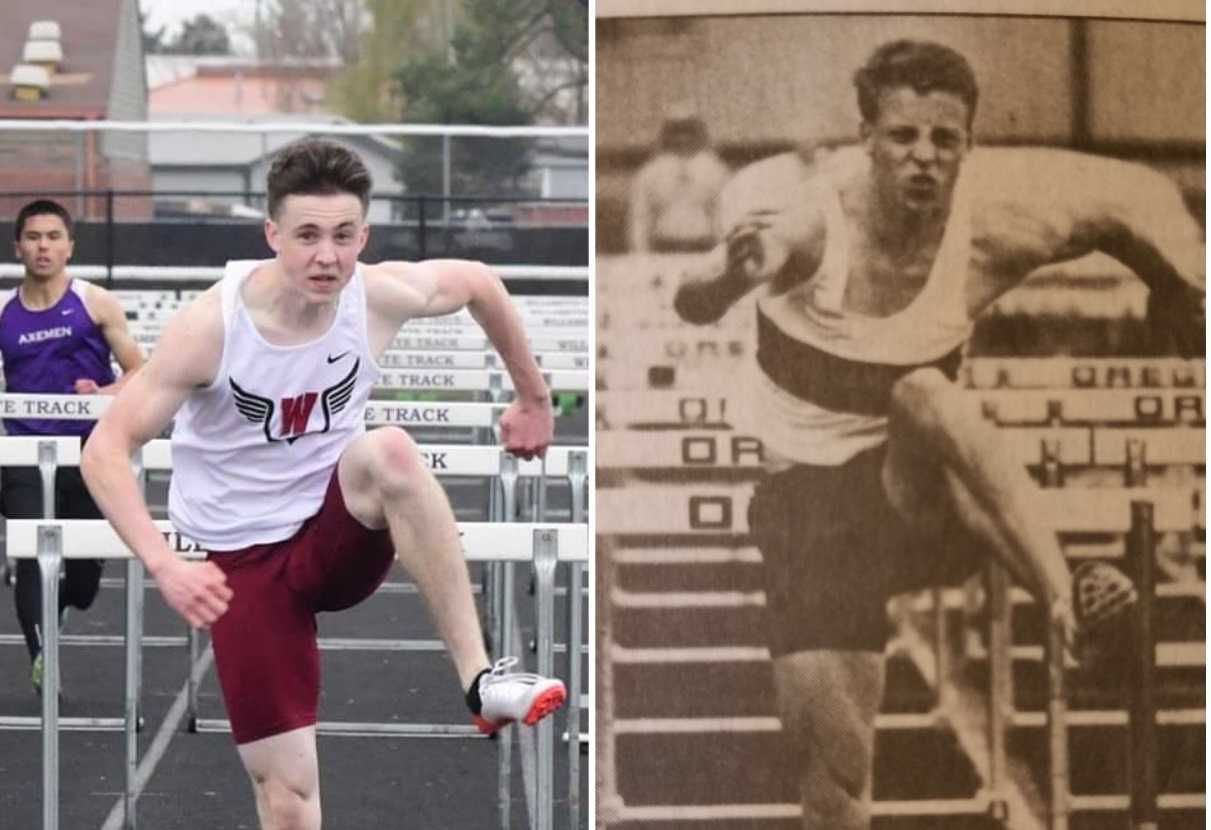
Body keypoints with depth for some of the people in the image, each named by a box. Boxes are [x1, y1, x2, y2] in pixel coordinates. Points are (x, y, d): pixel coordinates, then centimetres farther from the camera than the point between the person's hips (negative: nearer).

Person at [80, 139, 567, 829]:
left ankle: (481, 679, -29)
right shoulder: (211, 328, -21)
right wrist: (164, 565, -33)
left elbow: (479, 283, 11)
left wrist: (533, 396, 19)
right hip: (243, 562, -2)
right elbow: (107, 449, -20)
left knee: (387, 451, -33)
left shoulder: (383, 296, -12)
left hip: (338, 537, 2)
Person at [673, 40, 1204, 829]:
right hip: (810, 497, 0)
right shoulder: (817, 213, -19)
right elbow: (695, 303, -36)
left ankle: (1066, 598, -43)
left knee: (925, 395, -34)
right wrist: (735, 271, -58)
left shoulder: (991, 209, -11)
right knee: (830, 743, -10)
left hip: (921, 500, 0)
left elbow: (1137, 200, 6)